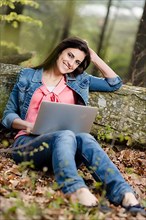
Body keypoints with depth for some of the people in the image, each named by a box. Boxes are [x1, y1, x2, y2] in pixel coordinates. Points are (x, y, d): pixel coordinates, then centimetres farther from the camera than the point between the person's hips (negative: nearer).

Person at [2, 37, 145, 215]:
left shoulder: (79, 80, 23)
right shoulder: (28, 76, 15)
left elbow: (115, 83, 27)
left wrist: (94, 57, 23)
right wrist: (27, 125, -9)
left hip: (64, 143, 2)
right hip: (29, 143, -2)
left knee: (85, 139, -35)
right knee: (65, 135, -37)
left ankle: (124, 194, -58)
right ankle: (76, 190, -66)